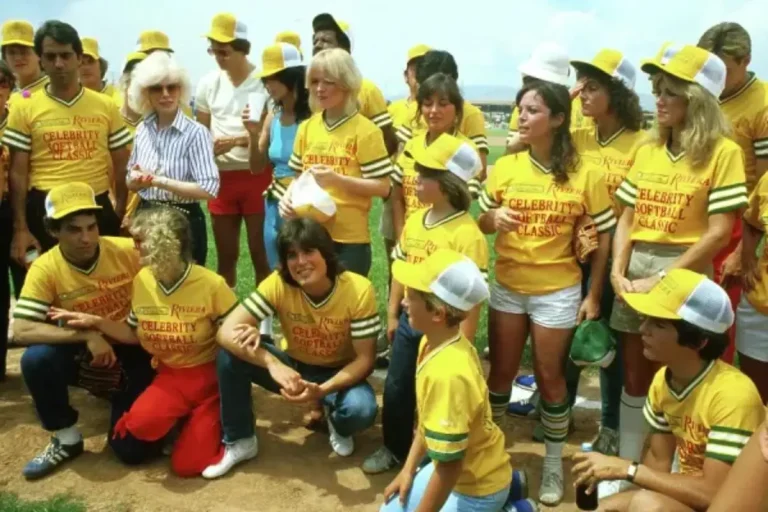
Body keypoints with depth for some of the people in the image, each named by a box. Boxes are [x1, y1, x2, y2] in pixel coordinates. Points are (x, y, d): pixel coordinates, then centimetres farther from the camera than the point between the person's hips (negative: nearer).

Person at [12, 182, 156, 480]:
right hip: (84, 357, 1)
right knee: (36, 359, -31)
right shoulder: (45, 269, -15)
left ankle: (124, 402, 24)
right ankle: (66, 439, -5)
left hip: (131, 354, -1)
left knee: (133, 449, -12)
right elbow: (21, 331, -24)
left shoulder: (128, 251, -15)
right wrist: (85, 335, -30)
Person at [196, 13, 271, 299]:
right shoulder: (209, 83, 6)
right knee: (226, 255, 13)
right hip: (222, 177, 4)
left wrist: (235, 141, -21)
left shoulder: (264, 82, -8)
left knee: (261, 253, 3)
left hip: (257, 176, -4)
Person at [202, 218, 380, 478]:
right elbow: (226, 331, -27)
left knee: (361, 410, -34)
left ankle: (338, 426, 6)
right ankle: (239, 442, -3)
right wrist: (272, 364, -43)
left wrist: (322, 390, -36)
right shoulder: (278, 284, -22)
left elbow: (365, 359, -20)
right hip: (292, 367, 2)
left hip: (338, 374, -1)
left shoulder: (359, 290, -25)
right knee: (231, 353, -24)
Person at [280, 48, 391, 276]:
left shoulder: (365, 130, -9)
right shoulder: (307, 127, 8)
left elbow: (382, 187, -10)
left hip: (349, 240, -5)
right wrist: (289, 195, -4)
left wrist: (337, 180, -21)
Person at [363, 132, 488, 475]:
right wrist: (392, 314, 14)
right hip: (410, 321, 7)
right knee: (396, 389, 18)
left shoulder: (467, 234, -22)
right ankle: (395, 449, 40)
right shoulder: (415, 219, 0)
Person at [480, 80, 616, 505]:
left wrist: (593, 296, -5)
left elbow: (604, 235, -4)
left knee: (549, 377, 9)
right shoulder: (504, 167, -3)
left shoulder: (585, 174, -11)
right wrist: (495, 218, -18)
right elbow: (481, 224, 6)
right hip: (507, 287, 3)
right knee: (500, 372, 12)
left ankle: (554, 462, 27)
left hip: (558, 292, -3)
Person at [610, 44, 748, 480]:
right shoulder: (648, 151, 8)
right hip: (635, 271, 5)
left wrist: (662, 280, -15)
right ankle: (627, 468, 26)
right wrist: (618, 270, -6)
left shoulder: (722, 152, -8)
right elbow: (627, 218, 9)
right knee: (636, 380, 13)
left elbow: (719, 232, -12)